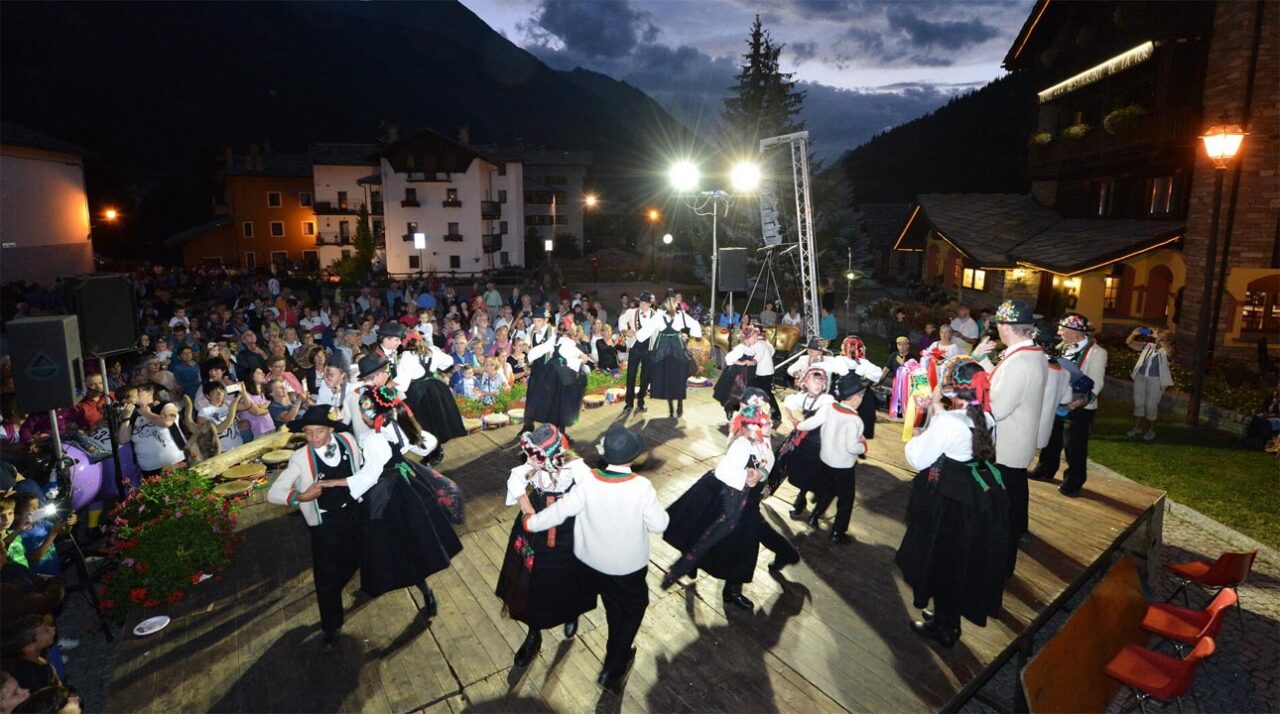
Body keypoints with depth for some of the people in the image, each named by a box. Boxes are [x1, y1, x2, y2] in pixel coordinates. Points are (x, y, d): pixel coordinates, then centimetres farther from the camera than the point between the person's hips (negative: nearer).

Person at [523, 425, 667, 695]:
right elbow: (659, 524, -20)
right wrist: (650, 506, -1)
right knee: (635, 606, 22)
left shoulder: (589, 482, -22)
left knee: (614, 606, 28)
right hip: (629, 564, -3)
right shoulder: (641, 486, -28)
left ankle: (617, 655, 51)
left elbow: (561, 510, -15)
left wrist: (530, 523, 0)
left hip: (594, 561, 3)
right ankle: (613, 670, 19)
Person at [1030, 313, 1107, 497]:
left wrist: (1084, 400, -31)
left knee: (1074, 447, 3)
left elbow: (1096, 382, -17)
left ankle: (1073, 482, 20)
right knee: (1050, 440, 19)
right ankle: (1045, 471, 36)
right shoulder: (1064, 347, 7)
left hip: (1079, 408, -7)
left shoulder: (1096, 352, -13)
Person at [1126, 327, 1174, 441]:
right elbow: (1129, 343, 11)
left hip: (1156, 379, -5)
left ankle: (1151, 431, 14)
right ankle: (1137, 428, 22)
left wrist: (1159, 339, -30)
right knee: (1138, 402, 10)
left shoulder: (1166, 350, -3)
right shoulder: (1148, 346, 11)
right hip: (1140, 376, 5)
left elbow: (1169, 351, -28)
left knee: (1151, 405, 0)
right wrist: (1134, 333, -7)